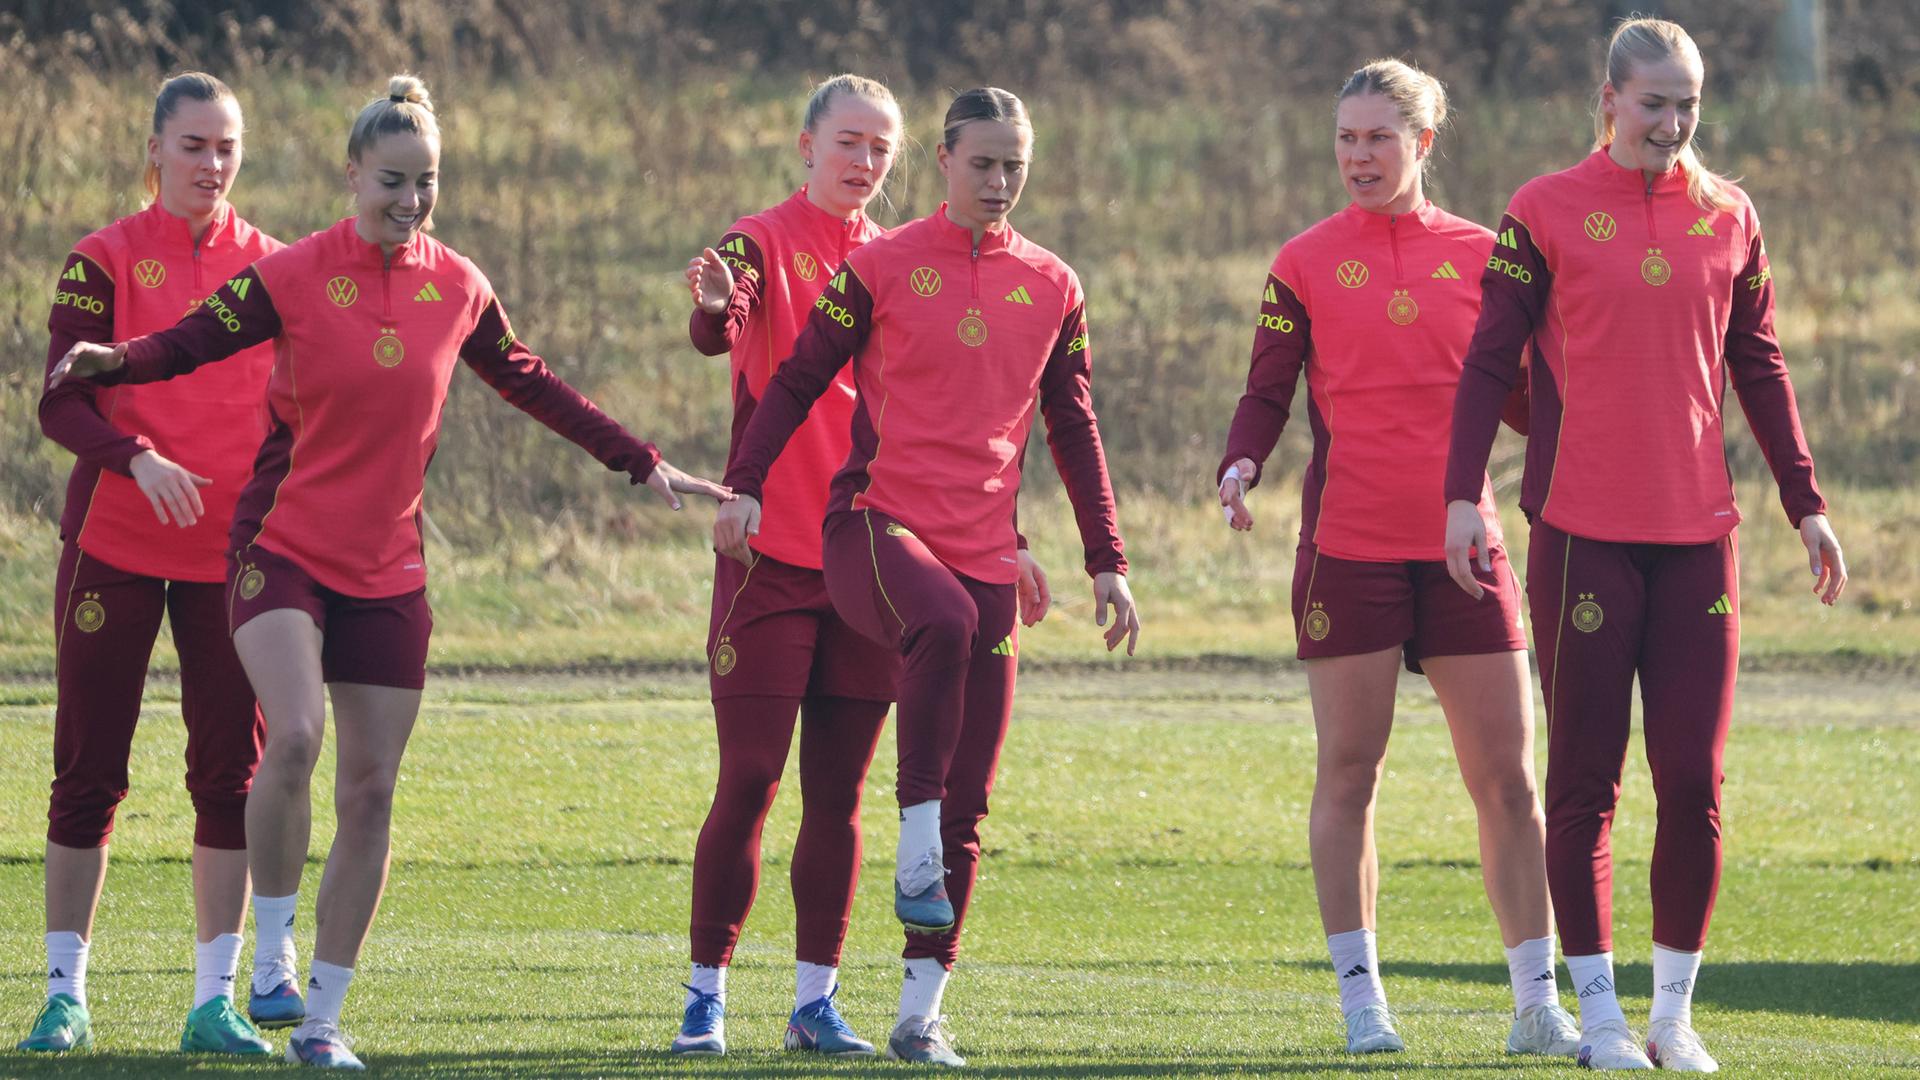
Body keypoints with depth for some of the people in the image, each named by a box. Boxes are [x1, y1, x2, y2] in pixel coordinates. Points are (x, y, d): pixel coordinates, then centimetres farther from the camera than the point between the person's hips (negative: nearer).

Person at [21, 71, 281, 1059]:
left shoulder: (274, 268, 7)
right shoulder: (104, 261, -1)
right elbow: (60, 402, -9)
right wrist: (137, 458, -26)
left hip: (232, 548, 2)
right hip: (116, 541, -2)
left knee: (231, 769, 0)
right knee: (89, 770, 1)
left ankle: (215, 1001, 5)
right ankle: (65, 995, 8)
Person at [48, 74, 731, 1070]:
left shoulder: (456, 287, 5)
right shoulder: (292, 277, -7)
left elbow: (533, 387, 16)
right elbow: (190, 343, -11)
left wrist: (642, 465, 19)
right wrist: (109, 362, -32)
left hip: (387, 569, 4)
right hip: (283, 547, -4)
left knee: (369, 791, 2)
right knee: (293, 736, -27)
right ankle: (273, 946, -6)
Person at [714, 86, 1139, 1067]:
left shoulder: (1052, 289, 12)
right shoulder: (880, 268, 2)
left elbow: (1073, 430, 18)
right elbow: (797, 380, 3)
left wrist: (1106, 562, 16)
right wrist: (745, 487, -9)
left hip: (985, 553, 4)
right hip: (875, 524, -4)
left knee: (968, 800, 1)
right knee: (943, 622, -39)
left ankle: (921, 1013, 7)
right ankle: (916, 849, -31)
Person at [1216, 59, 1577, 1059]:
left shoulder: (1478, 255, 9)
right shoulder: (1305, 264, 4)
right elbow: (1268, 391, 2)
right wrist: (1241, 468, -16)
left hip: (1460, 543, 1)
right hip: (1347, 545, -1)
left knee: (1506, 775, 0)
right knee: (1348, 771, 1)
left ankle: (1537, 1002, 5)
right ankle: (1360, 999, 8)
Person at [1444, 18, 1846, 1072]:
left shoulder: (1728, 218, 10)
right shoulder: (1544, 213, 0)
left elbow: (1757, 369, 16)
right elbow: (1489, 360, -2)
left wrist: (1804, 502, 13)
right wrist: (1463, 492, -11)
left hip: (1698, 531, 3)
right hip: (1582, 535, -3)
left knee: (1694, 782, -1)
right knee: (1585, 779, 1)